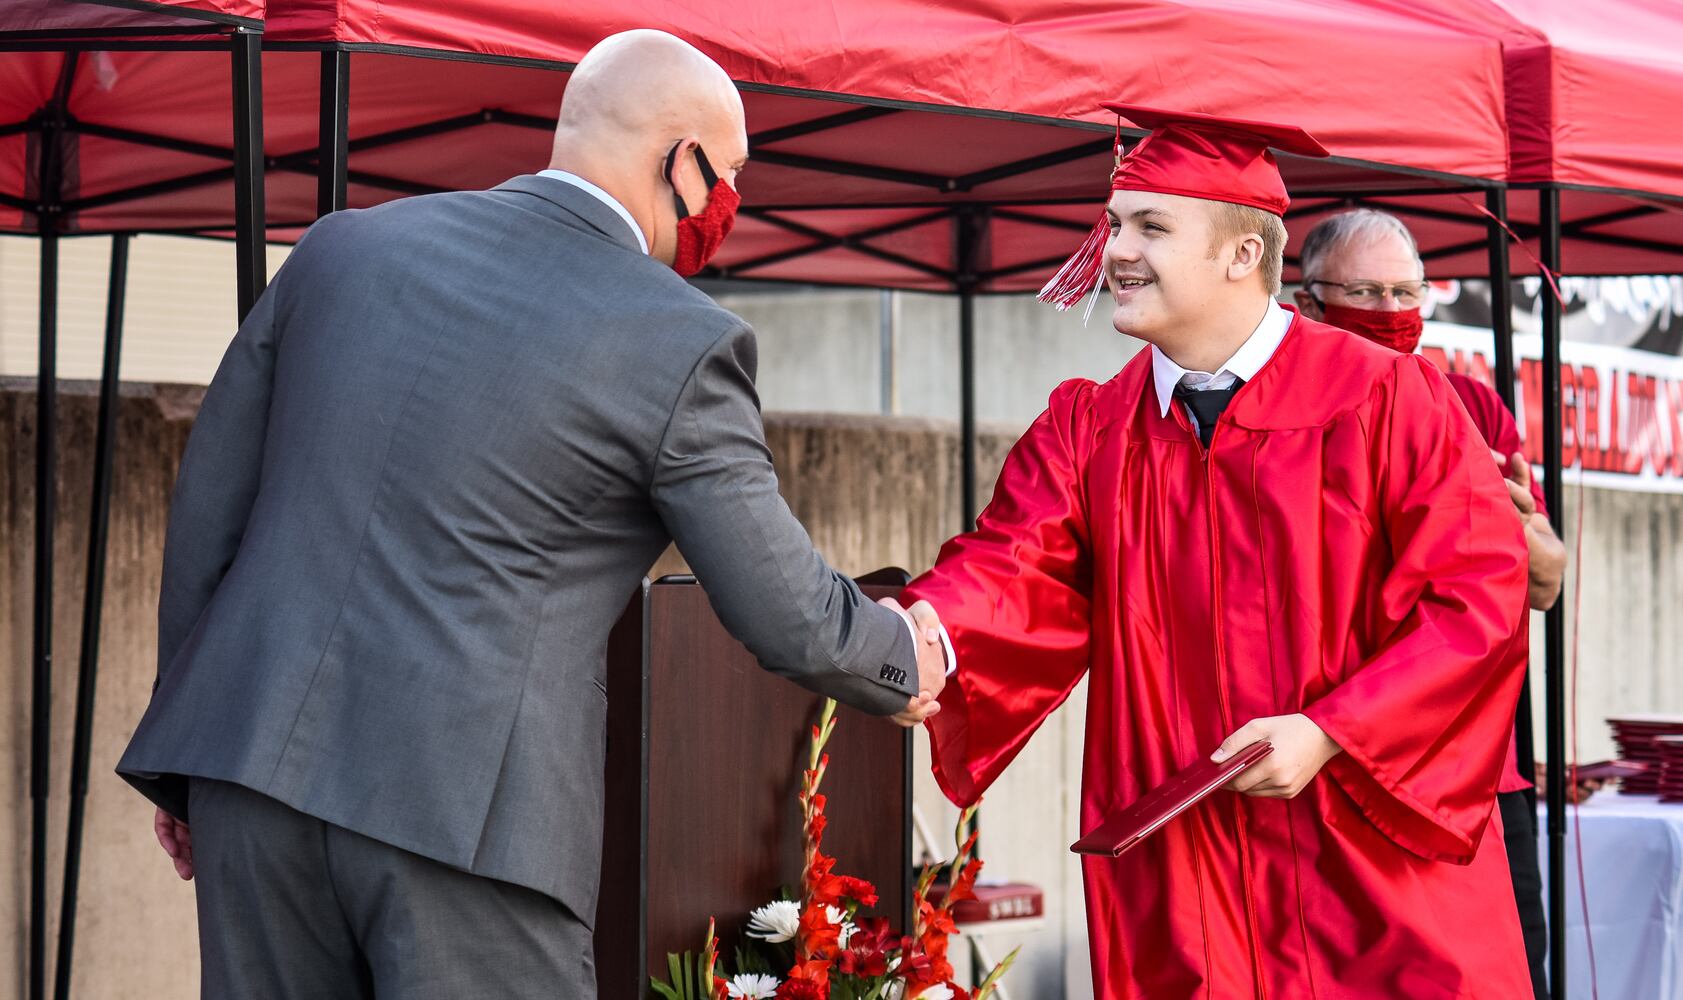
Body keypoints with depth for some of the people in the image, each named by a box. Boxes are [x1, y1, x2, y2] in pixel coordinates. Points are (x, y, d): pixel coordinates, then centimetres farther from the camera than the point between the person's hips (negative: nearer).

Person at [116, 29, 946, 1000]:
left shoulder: (344, 247, 10)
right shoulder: (681, 344, -4)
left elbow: (206, 506, 14)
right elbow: (786, 618, 2)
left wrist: (190, 754, 23)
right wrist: (906, 664, 23)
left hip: (250, 760, 5)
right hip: (461, 808, -5)